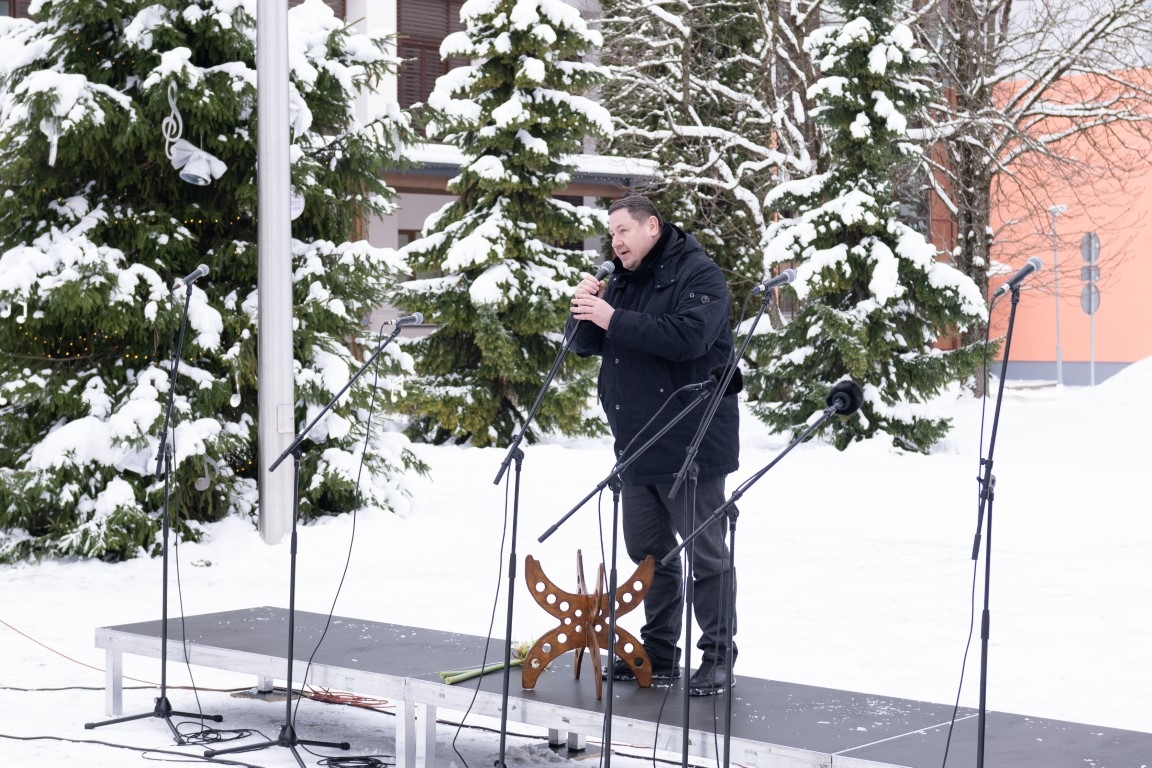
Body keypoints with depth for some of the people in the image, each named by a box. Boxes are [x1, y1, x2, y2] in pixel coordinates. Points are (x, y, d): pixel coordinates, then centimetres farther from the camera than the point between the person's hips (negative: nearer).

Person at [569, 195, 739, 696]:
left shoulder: (698, 274, -9)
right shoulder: (623, 280, 15)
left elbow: (688, 336, -26)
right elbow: (586, 346, 14)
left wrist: (615, 320, -24)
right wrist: (585, 310, -7)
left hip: (689, 446, -8)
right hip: (636, 446, 8)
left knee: (707, 554, -1)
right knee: (648, 553, 14)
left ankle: (718, 661, 4)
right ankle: (660, 654, 24)